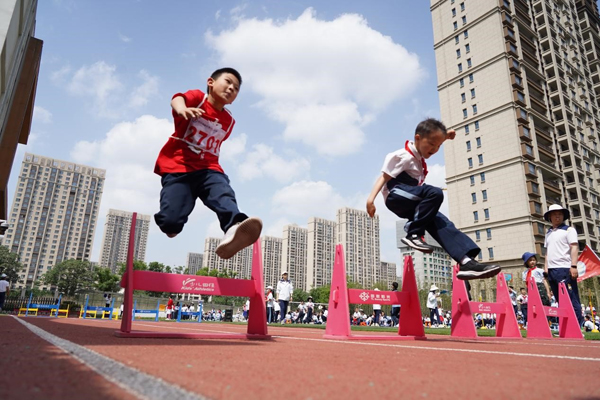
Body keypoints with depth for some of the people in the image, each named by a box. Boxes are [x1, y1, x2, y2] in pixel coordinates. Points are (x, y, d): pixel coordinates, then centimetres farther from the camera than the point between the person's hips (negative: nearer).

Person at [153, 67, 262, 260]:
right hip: (177, 167, -4)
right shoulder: (198, 97, 1)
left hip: (208, 168, 4)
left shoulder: (228, 121, 18)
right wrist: (182, 109, -45)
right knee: (171, 220, -16)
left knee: (224, 195, -29)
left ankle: (234, 228, -57)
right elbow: (177, 98, -23)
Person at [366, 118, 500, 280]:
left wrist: (444, 136, 21)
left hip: (410, 203, 8)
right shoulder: (403, 156, -12)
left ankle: (466, 261, -29)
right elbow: (384, 176, -19)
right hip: (396, 197, -8)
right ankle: (413, 234, -26)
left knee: (440, 222, -16)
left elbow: (433, 144, 39)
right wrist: (371, 198, -31)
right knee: (435, 193, -33)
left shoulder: (418, 155, 16)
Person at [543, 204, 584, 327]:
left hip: (564, 269, -6)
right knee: (560, 300, 10)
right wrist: (546, 267, 12)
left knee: (571, 299, -5)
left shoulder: (568, 229, 1)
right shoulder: (548, 233, 19)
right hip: (552, 270, 7)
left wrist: (574, 266, -17)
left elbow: (574, 248, -8)